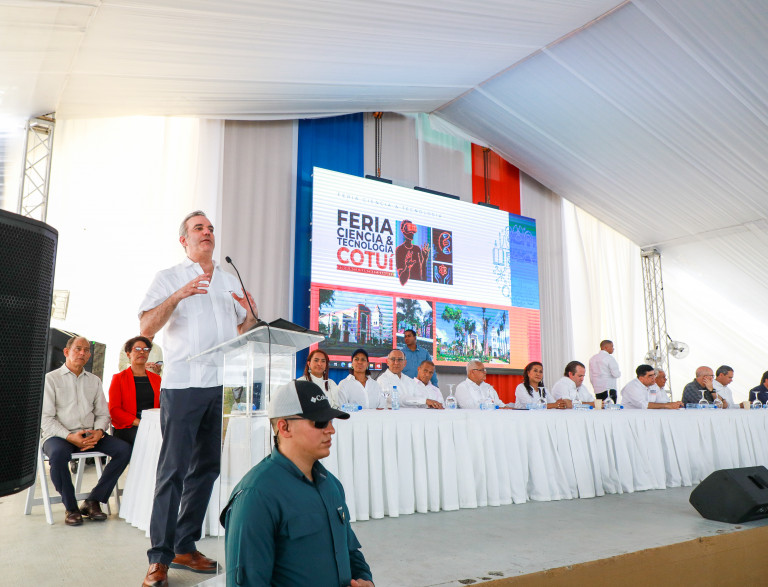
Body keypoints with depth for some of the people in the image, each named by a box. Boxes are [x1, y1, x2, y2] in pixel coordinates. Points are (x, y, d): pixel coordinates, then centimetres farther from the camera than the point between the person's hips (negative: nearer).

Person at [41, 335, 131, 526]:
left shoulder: (94, 381, 18)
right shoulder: (51, 379, 4)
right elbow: (45, 418, -5)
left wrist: (98, 431, -10)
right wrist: (70, 436, -19)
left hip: (90, 434, 4)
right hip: (59, 435, -4)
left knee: (124, 449, -20)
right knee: (58, 453, -38)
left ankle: (93, 501, -11)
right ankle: (70, 507, -16)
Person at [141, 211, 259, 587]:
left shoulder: (230, 281, 18)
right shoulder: (169, 278, 4)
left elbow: (243, 331, 22)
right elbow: (146, 328, -7)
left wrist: (251, 314, 0)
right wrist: (178, 296, -21)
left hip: (222, 386, 5)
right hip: (183, 385, -5)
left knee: (207, 467, 9)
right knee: (173, 469, -5)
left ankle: (185, 547, 20)